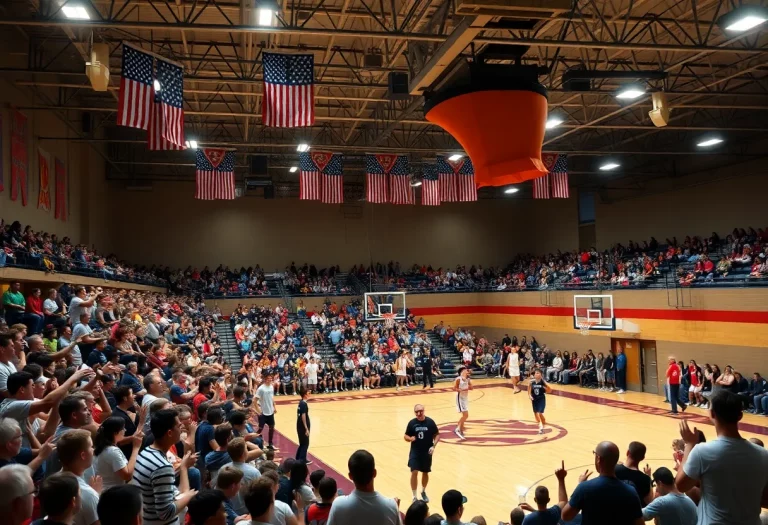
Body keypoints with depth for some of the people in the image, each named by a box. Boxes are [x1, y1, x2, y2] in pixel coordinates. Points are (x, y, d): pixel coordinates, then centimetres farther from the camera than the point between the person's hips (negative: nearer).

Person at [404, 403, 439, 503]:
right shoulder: (412, 423, -7)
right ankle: (414, 497, 2)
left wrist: (433, 445, -13)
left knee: (425, 473, 15)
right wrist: (410, 438, -21)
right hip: (415, 452, -1)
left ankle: (423, 492, 39)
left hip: (427, 452, 1)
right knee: (414, 473, -10)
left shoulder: (430, 422, -8)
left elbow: (437, 435, 0)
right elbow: (406, 436, 1)